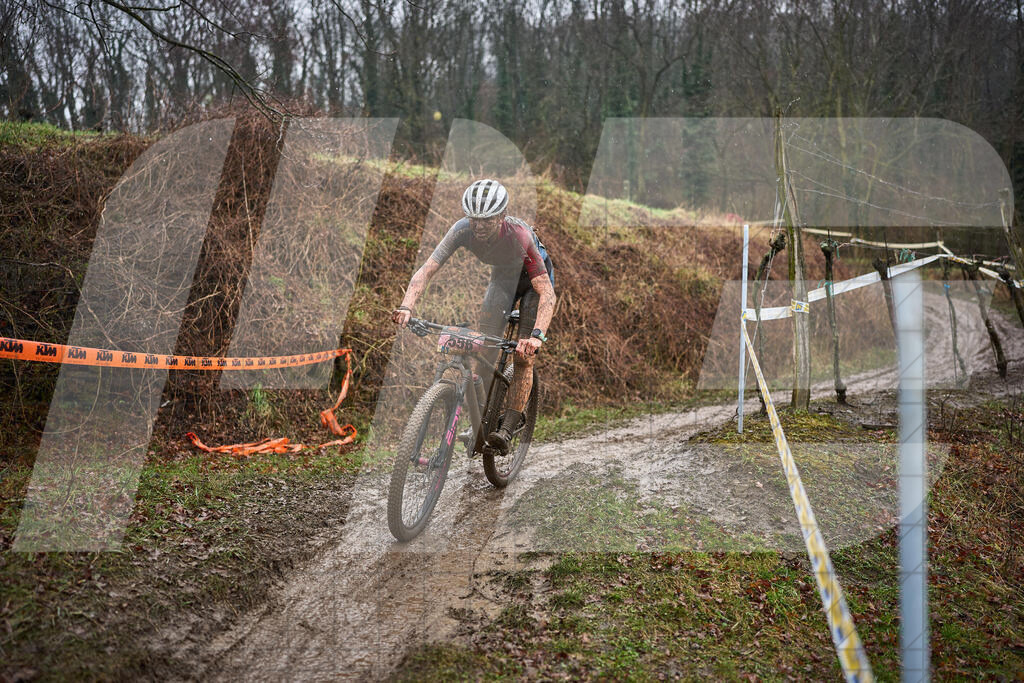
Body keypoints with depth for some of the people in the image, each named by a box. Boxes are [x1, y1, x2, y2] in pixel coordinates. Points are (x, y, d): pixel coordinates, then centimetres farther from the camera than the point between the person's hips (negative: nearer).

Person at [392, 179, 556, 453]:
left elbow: (547, 293, -43)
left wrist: (537, 335, -58)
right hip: (502, 277, 4)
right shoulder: (463, 229, -29)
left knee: (523, 357, -15)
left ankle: (507, 430, -10)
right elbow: (426, 270, -32)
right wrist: (407, 307, -49)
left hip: (534, 279, -4)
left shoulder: (519, 236, -40)